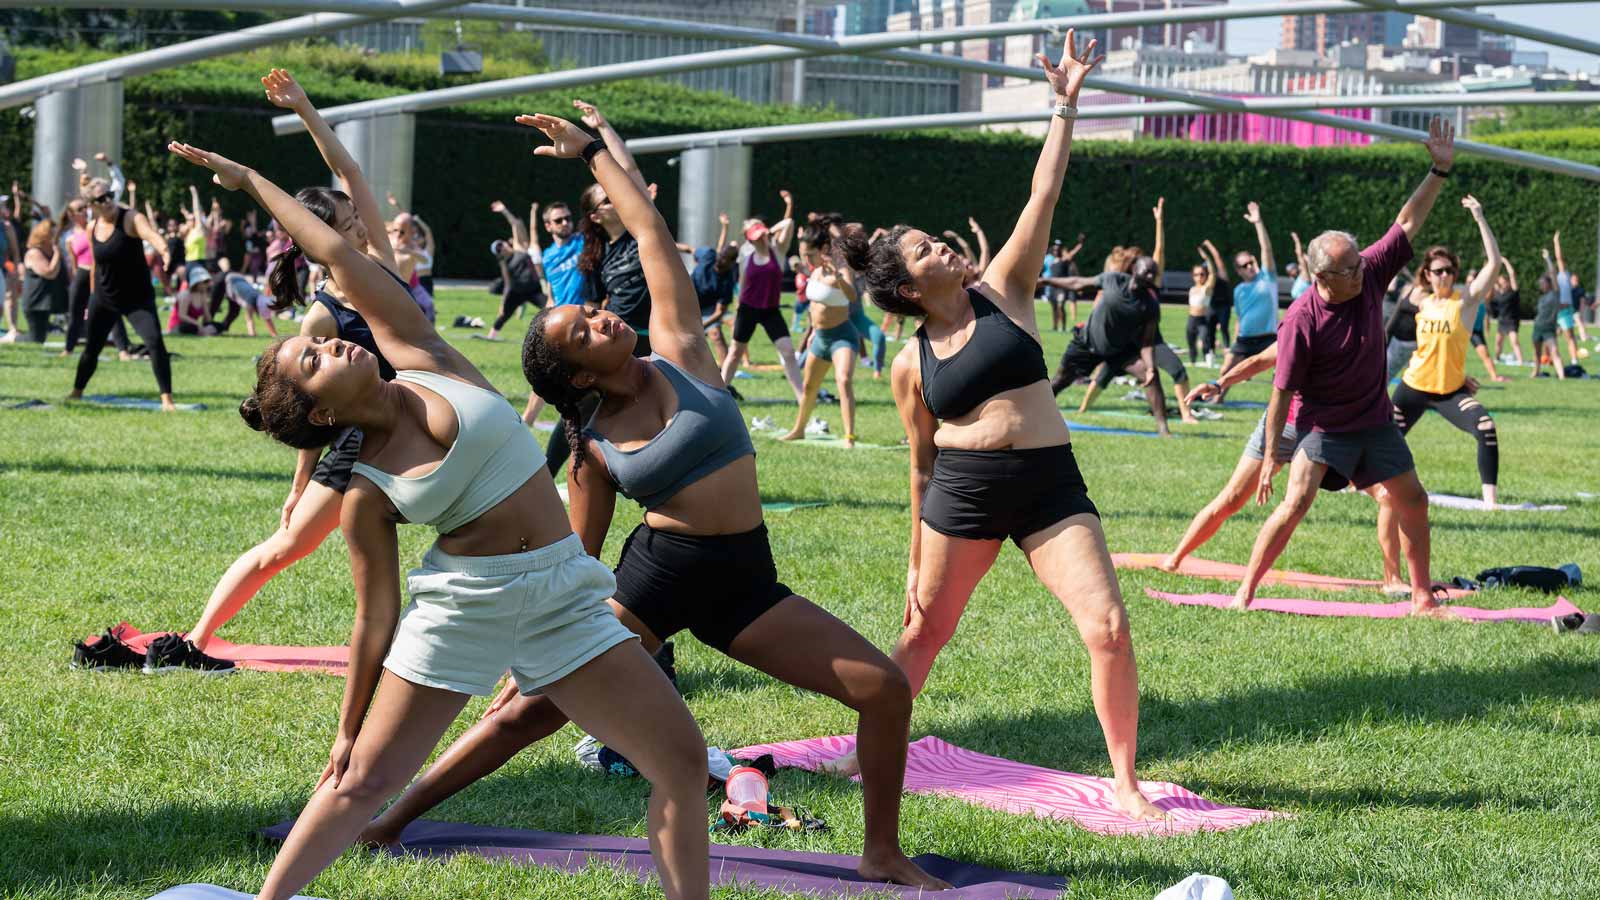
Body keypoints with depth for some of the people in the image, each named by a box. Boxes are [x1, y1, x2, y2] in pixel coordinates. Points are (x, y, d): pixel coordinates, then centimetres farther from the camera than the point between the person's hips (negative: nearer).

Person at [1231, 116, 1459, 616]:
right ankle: (1245, 593, -12)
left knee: (1413, 500, 8)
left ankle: (1422, 597, 21)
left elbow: (1407, 224, -2)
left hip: (1375, 420, 6)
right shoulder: (1303, 318, -24)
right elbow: (1283, 389, -19)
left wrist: (1439, 171, -9)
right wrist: (1271, 454, -17)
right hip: (1322, 424, -6)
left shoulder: (1369, 274, -9)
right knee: (1296, 503, -19)